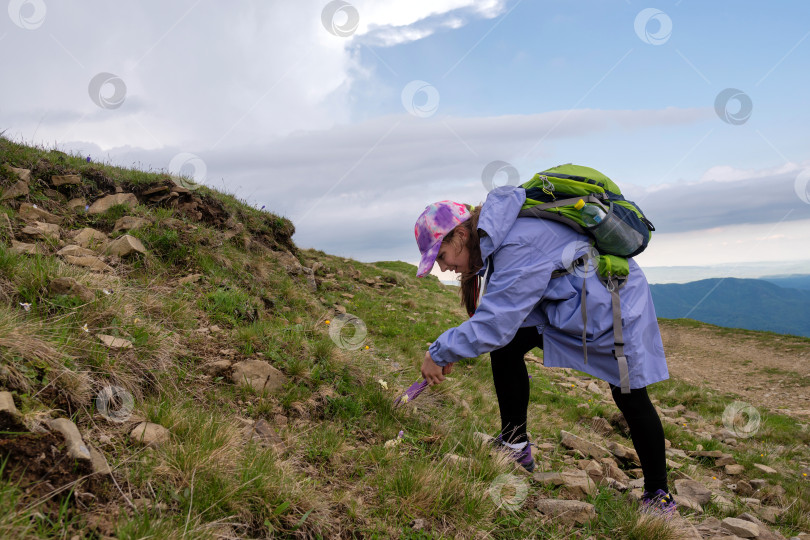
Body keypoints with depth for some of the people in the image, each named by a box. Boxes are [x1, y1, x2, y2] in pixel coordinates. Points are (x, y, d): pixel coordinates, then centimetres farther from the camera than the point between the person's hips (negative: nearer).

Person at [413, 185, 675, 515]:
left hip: (615, 301, -8)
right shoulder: (498, 238, -4)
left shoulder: (517, 246, -34)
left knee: (631, 400, 0)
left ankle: (658, 494, 20)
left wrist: (439, 353, -24)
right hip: (564, 301, 8)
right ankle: (515, 448, 7)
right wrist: (449, 352, 0)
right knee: (505, 348, -5)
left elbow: (495, 324, -35)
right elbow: (497, 311, 7)